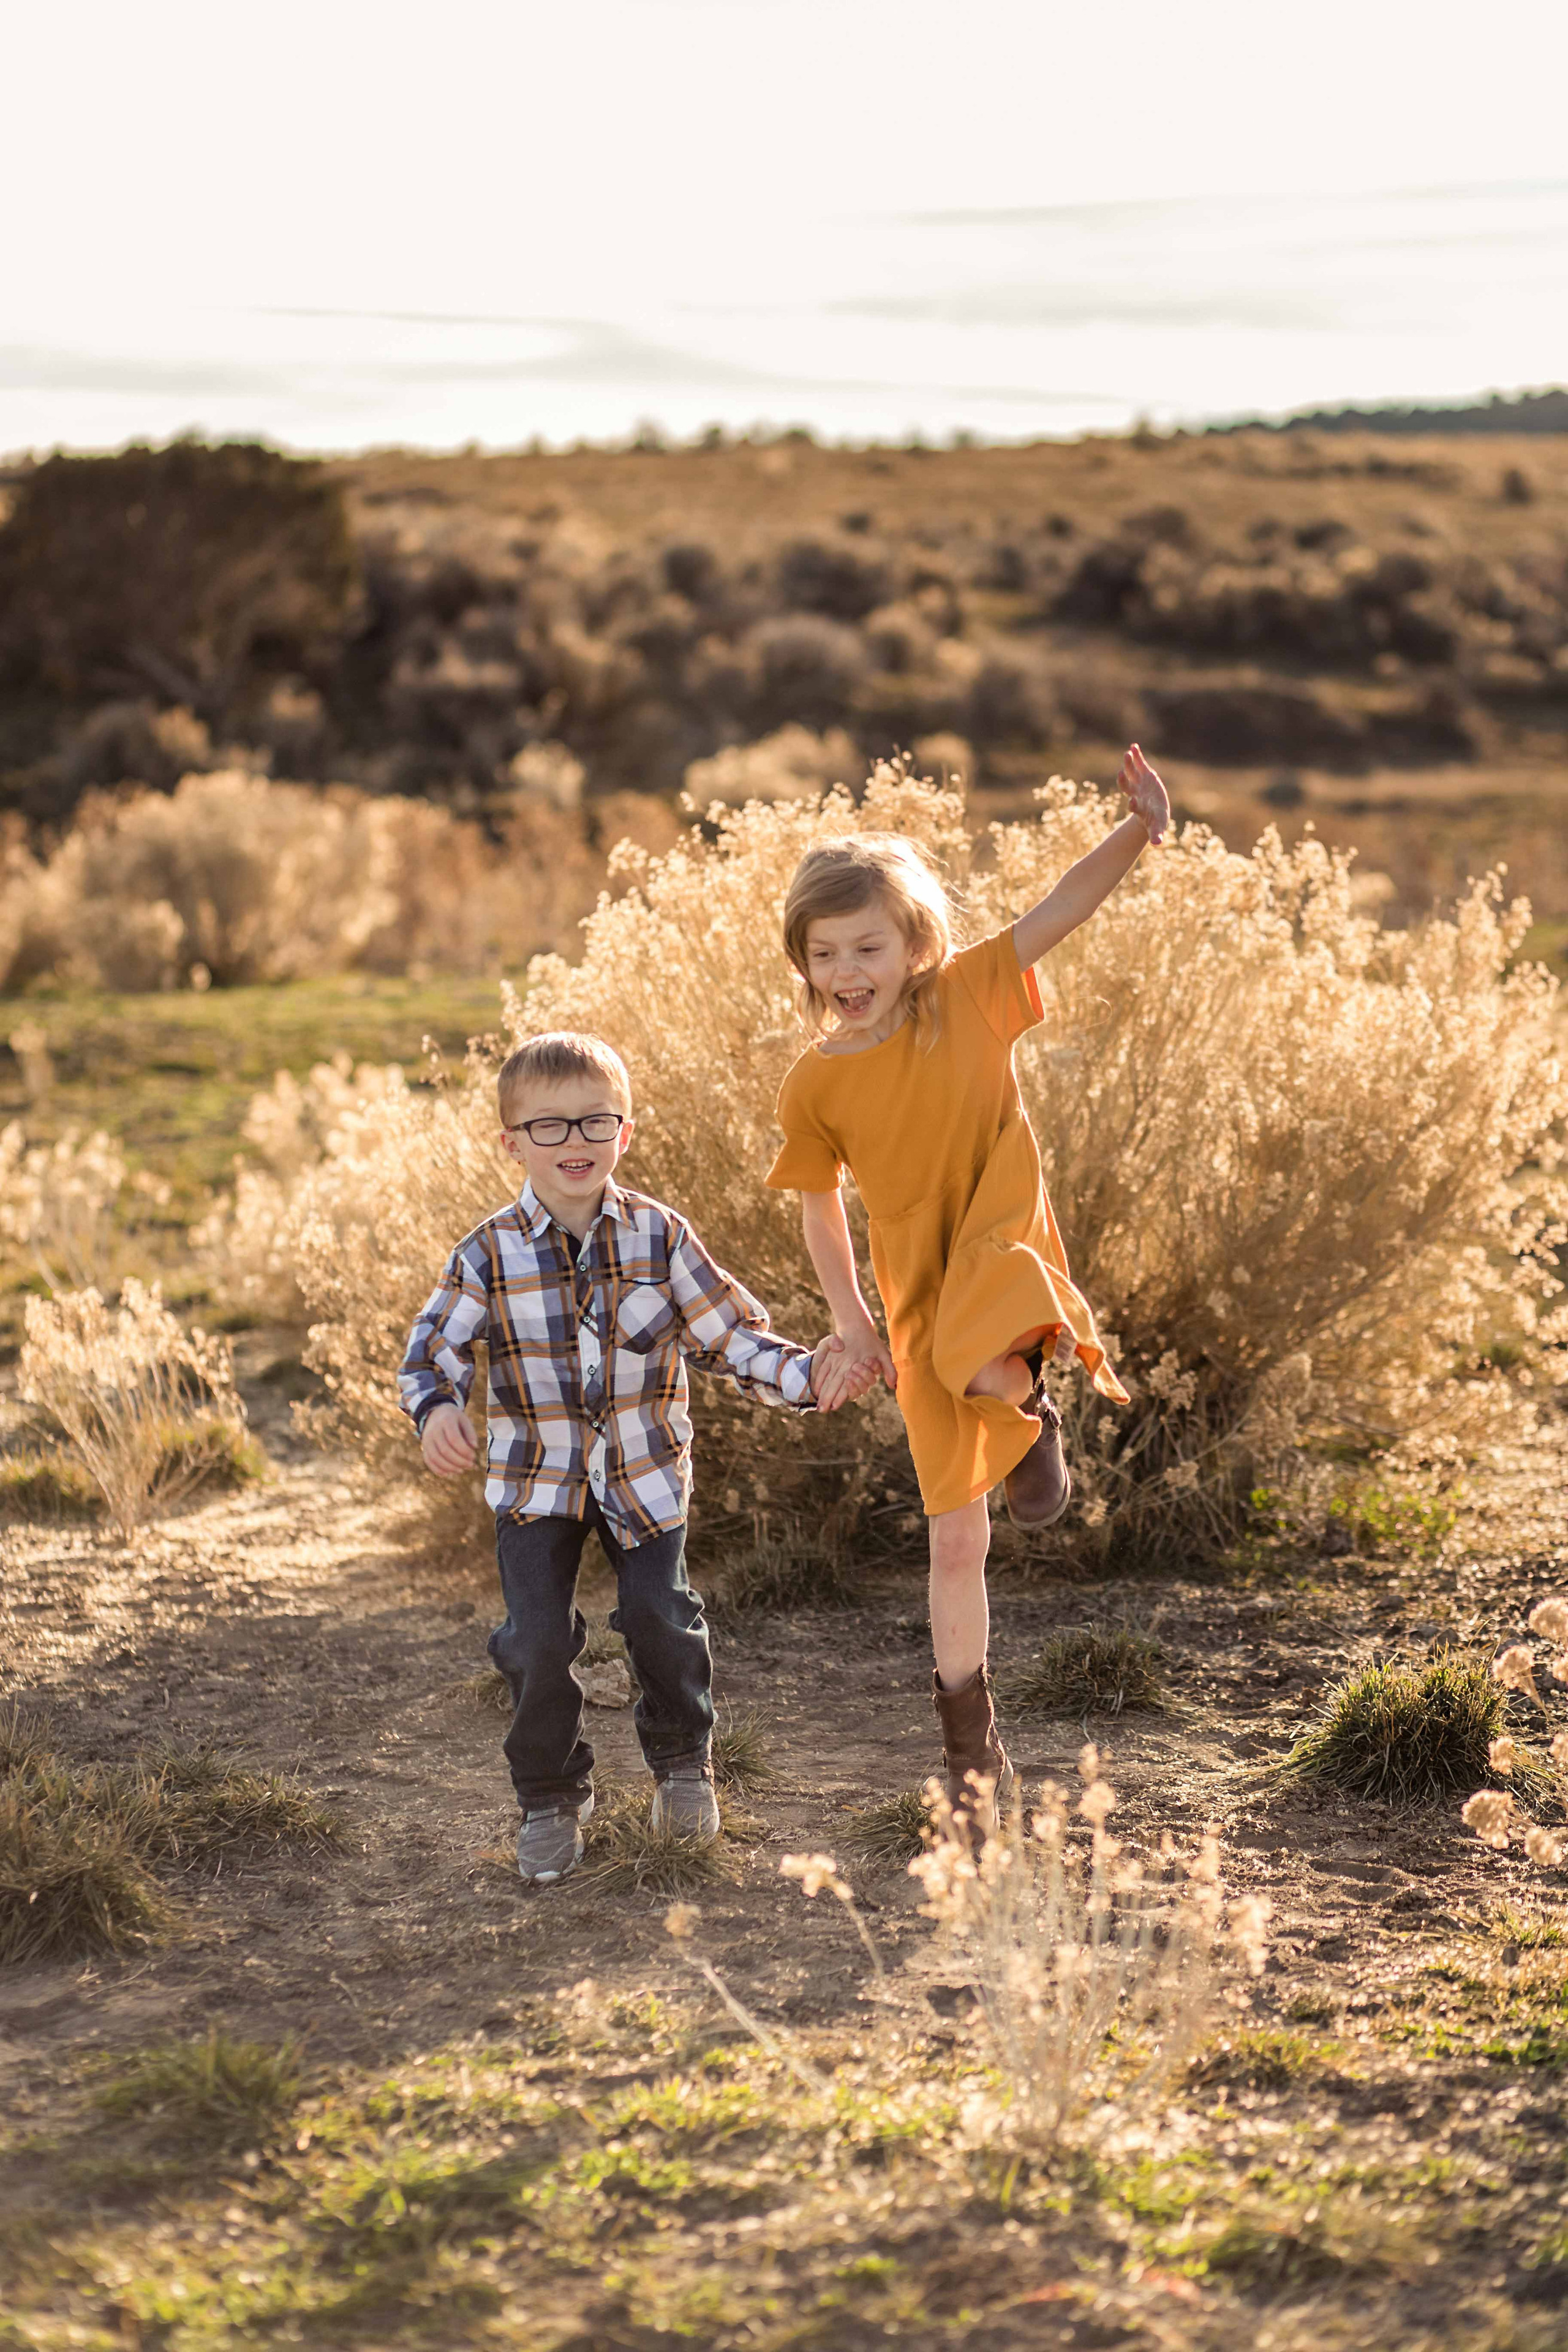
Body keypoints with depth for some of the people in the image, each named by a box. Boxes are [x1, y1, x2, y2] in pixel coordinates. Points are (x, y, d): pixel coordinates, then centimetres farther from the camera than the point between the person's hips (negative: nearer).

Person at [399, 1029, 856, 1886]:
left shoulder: (659, 1236, -10)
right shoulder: (491, 1253, -12)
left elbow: (728, 1333, -6)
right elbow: (433, 1349, -10)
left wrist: (806, 1373, -22)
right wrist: (438, 1412, -32)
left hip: (645, 1470, 1)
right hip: (536, 1476, -1)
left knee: (661, 1618, 4)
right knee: (537, 1637, -6)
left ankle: (681, 1760, 33)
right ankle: (551, 1798, 16)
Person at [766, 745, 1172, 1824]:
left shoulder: (969, 997, -7)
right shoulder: (815, 1085, -2)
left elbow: (1062, 907, -17)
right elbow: (821, 1205, 12)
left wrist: (1138, 831, -33)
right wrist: (853, 1326, 7)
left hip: (1004, 1245, -3)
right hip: (919, 1301, 3)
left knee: (982, 1362, -41)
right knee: (957, 1538, 7)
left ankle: (1035, 1407, -2)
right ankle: (974, 1751, 22)